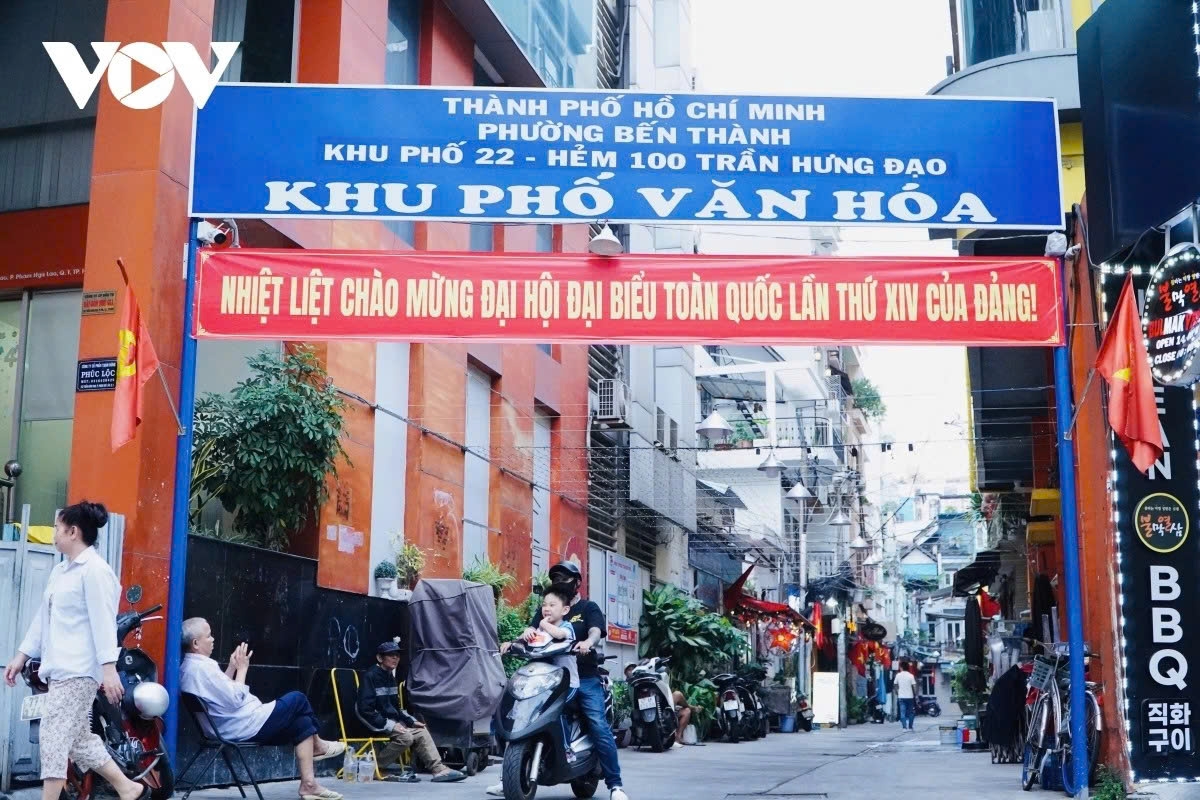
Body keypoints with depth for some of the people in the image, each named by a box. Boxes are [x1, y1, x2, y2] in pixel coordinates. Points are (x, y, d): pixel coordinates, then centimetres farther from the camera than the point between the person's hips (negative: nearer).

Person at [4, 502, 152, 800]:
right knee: (78, 740, 10)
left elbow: (103, 621, -18)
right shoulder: (60, 571, 18)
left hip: (78, 670, -9)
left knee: (54, 739, -10)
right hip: (60, 669, 9)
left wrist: (109, 667, -23)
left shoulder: (94, 569, -11)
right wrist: (22, 655, 22)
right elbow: (43, 618, 22)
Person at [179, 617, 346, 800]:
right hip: (249, 726, -11)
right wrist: (242, 668, -12)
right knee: (297, 699, 2)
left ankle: (308, 785, 11)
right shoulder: (202, 667, -24)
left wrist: (232, 667, 8)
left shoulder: (188, 667, 10)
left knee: (302, 723, 11)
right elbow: (234, 700, -23)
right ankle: (316, 746, 26)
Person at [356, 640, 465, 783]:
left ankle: (439, 770, -6)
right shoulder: (370, 676, -12)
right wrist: (390, 725, -23)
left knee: (421, 732, -2)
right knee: (405, 737, -26)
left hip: (392, 722, 9)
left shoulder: (390, 676, 16)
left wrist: (411, 721, 9)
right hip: (376, 724, -9)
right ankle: (375, 768, -16)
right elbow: (365, 709, -20)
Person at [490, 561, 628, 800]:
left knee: (600, 728, -16)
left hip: (585, 678, -3)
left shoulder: (588, 608, 8)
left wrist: (587, 643, -36)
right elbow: (530, 630, 2)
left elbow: (595, 631, -11)